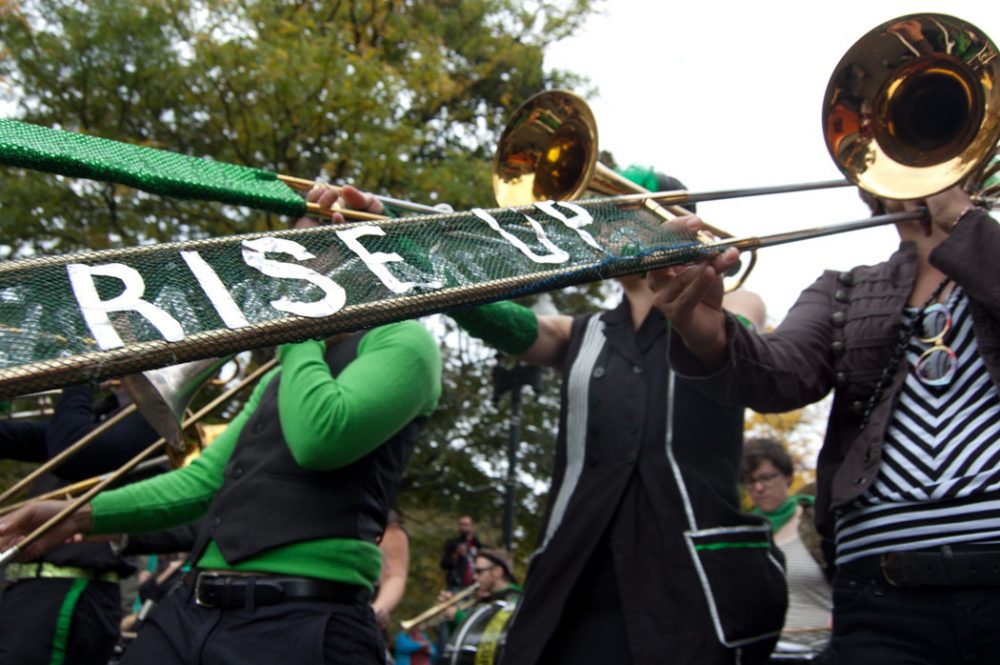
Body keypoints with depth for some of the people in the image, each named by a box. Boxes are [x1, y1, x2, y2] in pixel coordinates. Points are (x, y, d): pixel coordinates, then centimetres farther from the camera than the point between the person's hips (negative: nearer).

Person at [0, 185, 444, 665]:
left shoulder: (402, 339, 0)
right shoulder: (287, 373, 25)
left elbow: (320, 436, -18)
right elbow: (206, 478, 24)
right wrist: (84, 515, 14)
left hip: (300, 624, -8)